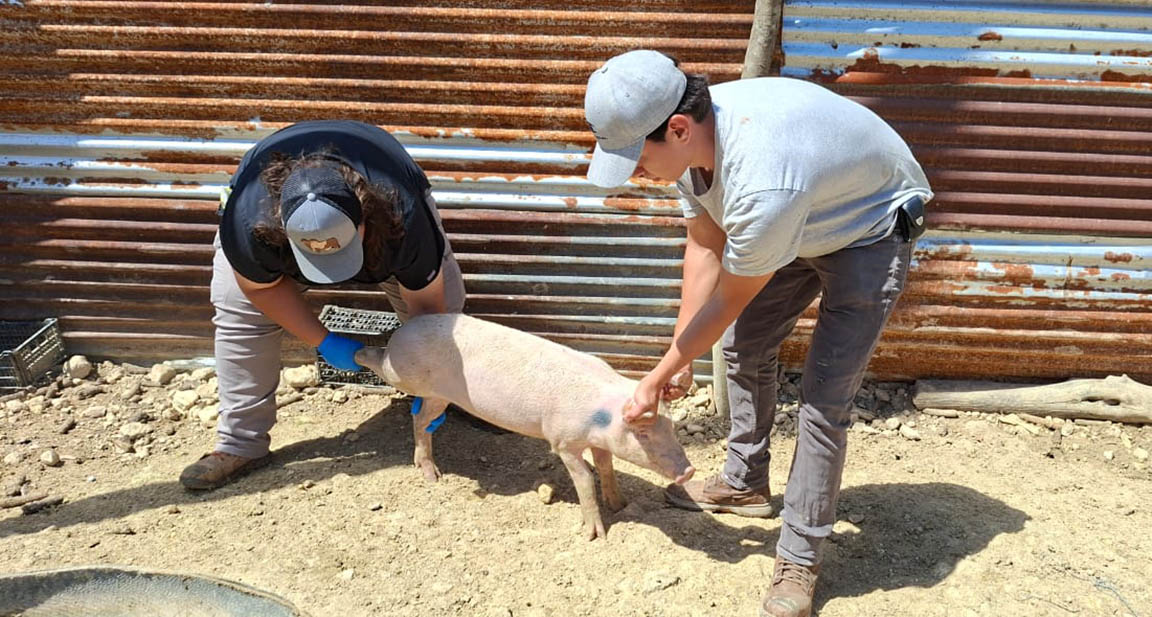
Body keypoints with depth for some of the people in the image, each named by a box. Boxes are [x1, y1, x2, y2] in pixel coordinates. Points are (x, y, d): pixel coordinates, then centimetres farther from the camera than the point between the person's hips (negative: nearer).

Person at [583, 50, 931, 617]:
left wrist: (656, 381, -14)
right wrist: (678, 357, -5)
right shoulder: (690, 137, -18)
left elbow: (727, 302, -27)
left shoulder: (760, 186, -43)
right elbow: (705, 249, -6)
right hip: (800, 221, 8)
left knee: (824, 398, -12)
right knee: (745, 348, 12)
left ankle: (799, 559, 4)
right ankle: (745, 484, 32)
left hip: (870, 231, -8)